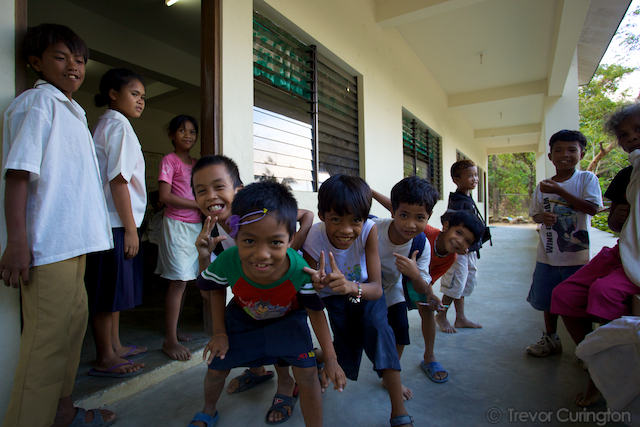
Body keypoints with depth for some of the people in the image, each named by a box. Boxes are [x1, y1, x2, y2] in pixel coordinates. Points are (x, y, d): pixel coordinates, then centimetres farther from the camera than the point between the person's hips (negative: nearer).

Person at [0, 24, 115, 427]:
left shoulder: (73, 110, 20)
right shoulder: (37, 101, -6)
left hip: (73, 240, 9)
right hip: (48, 244, -9)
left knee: (74, 320, 16)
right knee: (49, 337, -4)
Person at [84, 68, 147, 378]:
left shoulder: (104, 124, 21)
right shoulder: (118, 123, -9)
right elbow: (118, 180, -17)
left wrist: (129, 225, 18)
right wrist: (130, 228, -16)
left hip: (114, 223, 10)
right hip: (116, 223, -10)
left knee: (114, 290, 16)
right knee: (106, 292, -1)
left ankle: (115, 346, 29)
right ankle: (104, 359, 11)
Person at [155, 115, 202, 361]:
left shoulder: (195, 163, 17)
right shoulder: (169, 160, -4)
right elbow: (165, 196, -14)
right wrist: (199, 205, -14)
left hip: (195, 225, 7)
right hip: (177, 224, -7)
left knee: (183, 280, 11)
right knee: (178, 281, -7)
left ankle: (174, 330, 23)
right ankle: (170, 340, 2)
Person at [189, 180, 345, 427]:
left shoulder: (299, 271, -40)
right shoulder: (227, 263, -37)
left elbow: (315, 311, -20)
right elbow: (216, 289, -9)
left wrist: (331, 359, -15)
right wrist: (219, 332, -6)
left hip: (287, 318, -1)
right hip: (243, 316, 2)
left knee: (307, 372, -14)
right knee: (216, 367, 13)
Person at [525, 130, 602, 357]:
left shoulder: (587, 178, -2)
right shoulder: (543, 186, 6)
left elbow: (592, 208, -15)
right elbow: (535, 214, 13)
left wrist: (560, 191, -19)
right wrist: (543, 216, -10)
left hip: (578, 254, -3)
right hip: (548, 254, 4)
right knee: (548, 298, 14)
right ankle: (550, 339, 33)